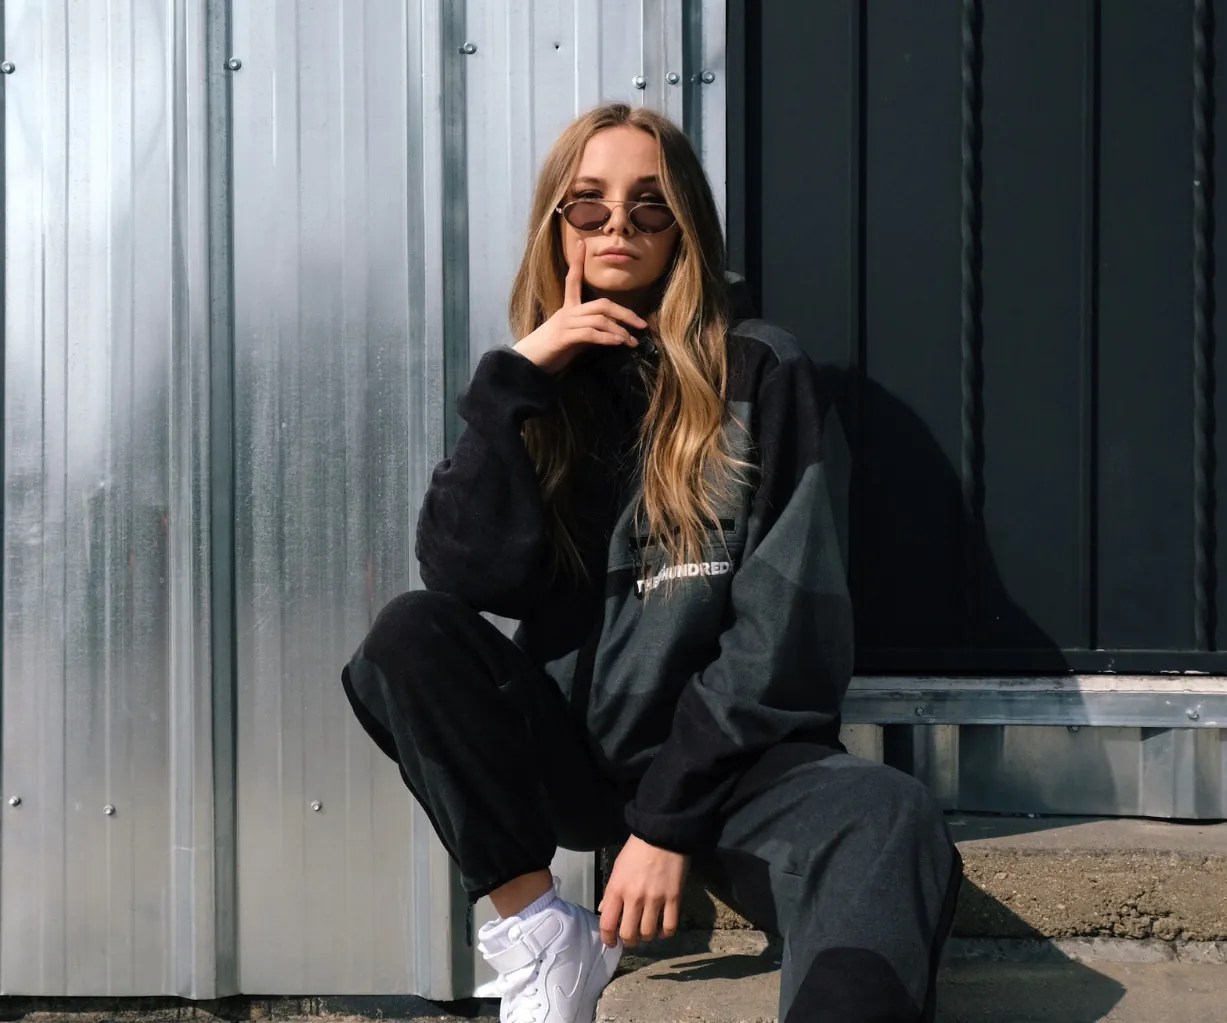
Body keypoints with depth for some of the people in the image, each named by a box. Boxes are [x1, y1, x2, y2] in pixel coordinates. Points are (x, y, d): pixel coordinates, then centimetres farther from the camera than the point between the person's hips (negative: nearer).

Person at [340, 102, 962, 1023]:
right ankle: (540, 935, -13)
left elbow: (785, 622, -8)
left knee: (892, 824, -35)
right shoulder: (538, 384, 10)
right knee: (410, 635, -22)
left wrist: (671, 818, -14)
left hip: (723, 759, -4)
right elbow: (468, 577, -8)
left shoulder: (759, 374, 0)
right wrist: (516, 377, -11)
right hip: (570, 756, 4)